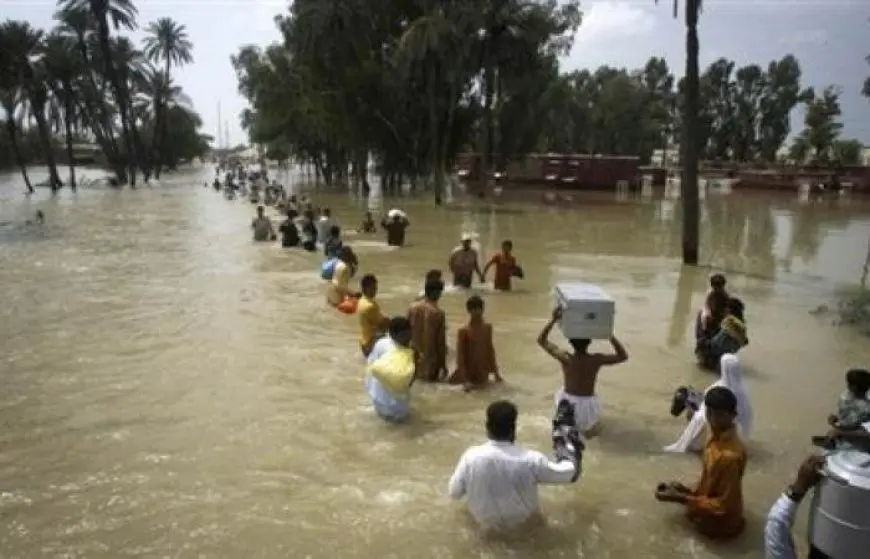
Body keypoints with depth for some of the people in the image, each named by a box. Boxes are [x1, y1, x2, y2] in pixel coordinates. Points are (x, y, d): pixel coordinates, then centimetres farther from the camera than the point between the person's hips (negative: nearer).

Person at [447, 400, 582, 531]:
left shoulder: (471, 456, -26)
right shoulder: (530, 460, -30)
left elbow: (454, 493, -11)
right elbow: (571, 473, -13)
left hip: (484, 520, 1)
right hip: (522, 520, 0)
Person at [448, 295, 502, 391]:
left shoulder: (487, 327, -1)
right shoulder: (464, 331, -17)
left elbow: (490, 348, 9)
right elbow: (460, 355, -16)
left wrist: (495, 372, 12)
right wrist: (464, 380, -20)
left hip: (483, 372, 5)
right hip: (469, 374, -5)